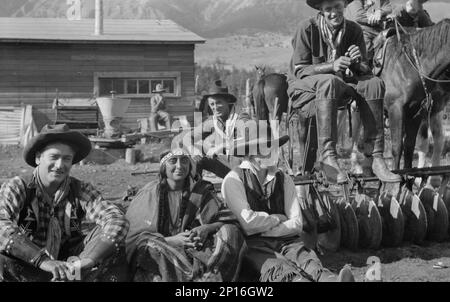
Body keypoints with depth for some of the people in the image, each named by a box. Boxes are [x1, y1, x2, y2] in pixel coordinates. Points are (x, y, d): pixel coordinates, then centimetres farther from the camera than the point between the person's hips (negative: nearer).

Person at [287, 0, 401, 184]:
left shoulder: (354, 30, 2)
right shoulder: (307, 28, -11)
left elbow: (365, 71, 2)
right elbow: (299, 71, -13)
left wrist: (358, 63, -22)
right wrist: (331, 66, -27)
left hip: (340, 88, 5)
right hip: (305, 89, -4)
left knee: (374, 84, -21)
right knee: (329, 81, -37)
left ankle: (374, 158, -25)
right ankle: (328, 156, -42)